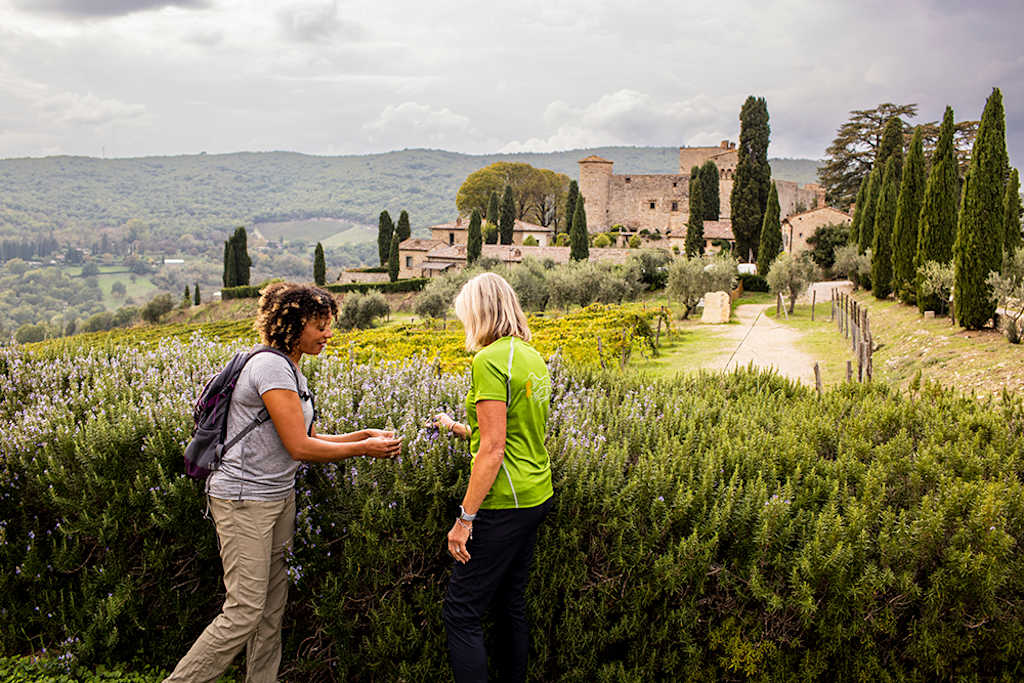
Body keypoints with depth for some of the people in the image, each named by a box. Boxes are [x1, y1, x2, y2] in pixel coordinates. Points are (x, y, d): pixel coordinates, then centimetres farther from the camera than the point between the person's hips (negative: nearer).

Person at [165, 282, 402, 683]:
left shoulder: (291, 370, 13)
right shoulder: (271, 366, -18)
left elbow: (307, 439, 14)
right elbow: (300, 447, -20)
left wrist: (363, 435, 4)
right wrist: (363, 449, -11)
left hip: (279, 497, 10)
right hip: (244, 500, -10)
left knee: (272, 606, 13)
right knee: (244, 613, -7)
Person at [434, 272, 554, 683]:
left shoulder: (490, 360, -16)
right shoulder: (532, 357, 11)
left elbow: (494, 449, -20)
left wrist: (465, 517, -16)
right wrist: (457, 428, 29)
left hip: (505, 504, -9)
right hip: (537, 496, 9)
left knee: (461, 613, -2)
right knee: (511, 603, 19)